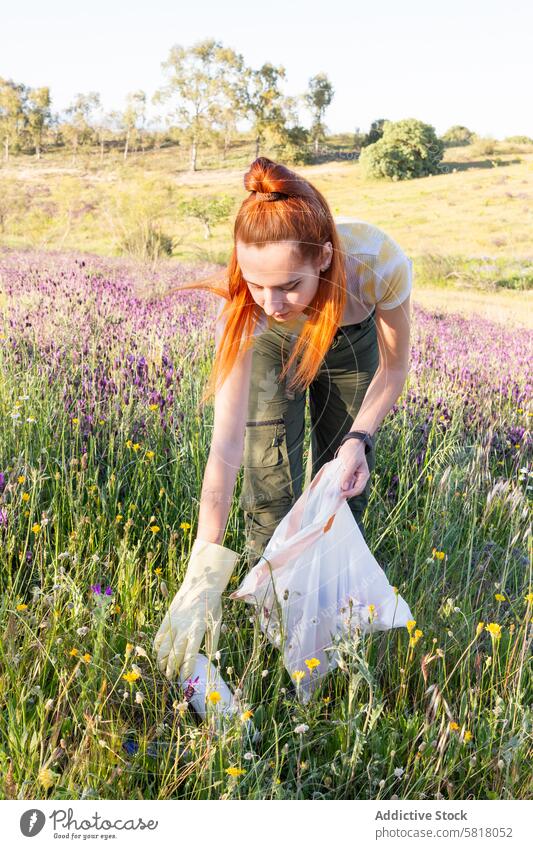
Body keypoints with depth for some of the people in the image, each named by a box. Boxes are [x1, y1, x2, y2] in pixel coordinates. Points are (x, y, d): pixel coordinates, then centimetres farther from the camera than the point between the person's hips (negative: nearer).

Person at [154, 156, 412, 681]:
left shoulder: (378, 264, -42)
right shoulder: (246, 305, -42)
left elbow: (393, 368, -20)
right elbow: (226, 442, -45)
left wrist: (359, 438, -33)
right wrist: (204, 569, -50)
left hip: (351, 340, 1)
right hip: (273, 346, -1)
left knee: (342, 484, 3)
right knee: (270, 486, -10)